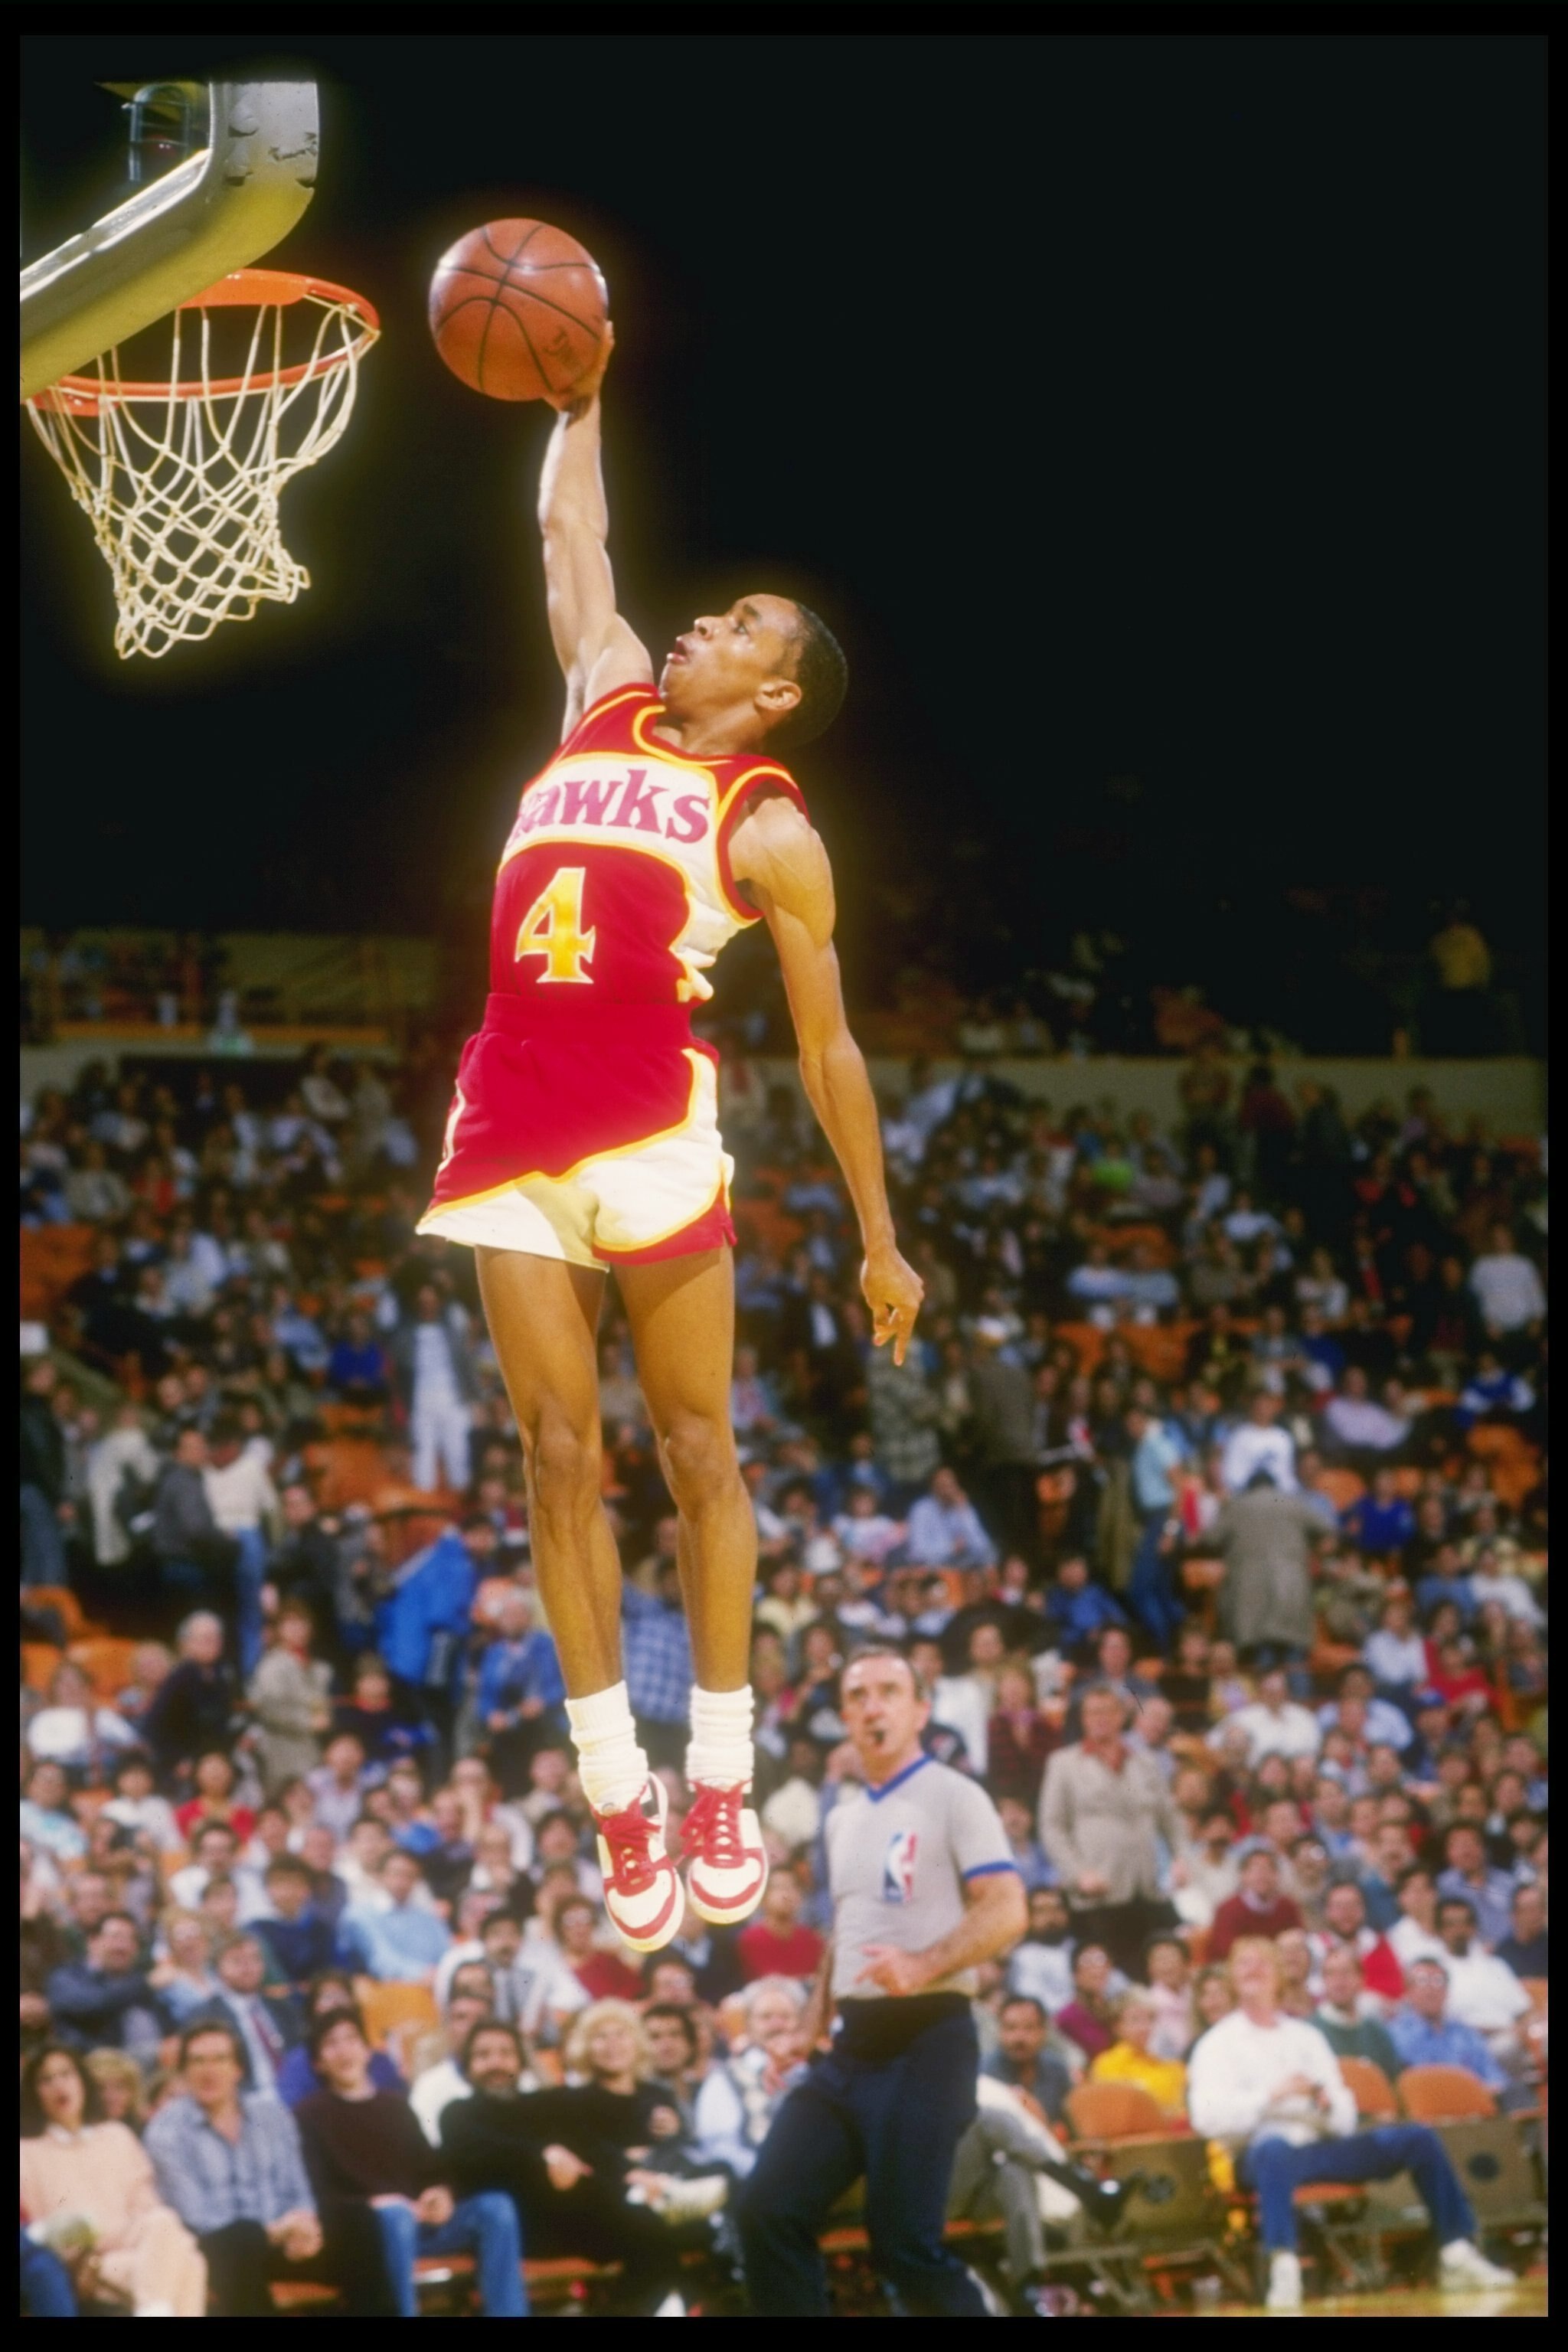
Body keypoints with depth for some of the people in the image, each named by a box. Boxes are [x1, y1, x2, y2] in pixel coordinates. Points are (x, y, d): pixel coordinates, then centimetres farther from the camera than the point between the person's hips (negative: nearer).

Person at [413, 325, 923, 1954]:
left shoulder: (771, 830, 5)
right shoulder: (607, 694, 19)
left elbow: (829, 1046, 6)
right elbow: (568, 535, 31)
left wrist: (880, 1238, 5)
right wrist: (579, 396, 29)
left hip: (651, 1121, -5)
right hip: (511, 1121, 5)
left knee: (695, 1450, 1)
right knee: (557, 1454, 2)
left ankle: (721, 1789, 6)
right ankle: (617, 1793, 5)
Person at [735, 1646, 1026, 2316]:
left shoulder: (953, 1798, -4)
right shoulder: (843, 1819, 20)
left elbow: (1005, 1911, -15)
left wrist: (923, 1966, -29)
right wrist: (812, 2025, 18)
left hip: (927, 2039, -8)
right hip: (853, 2042, 8)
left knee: (905, 2242, -11)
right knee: (768, 2210, -3)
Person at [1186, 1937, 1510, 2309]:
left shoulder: (1305, 2036, 23)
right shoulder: (1217, 2044, 8)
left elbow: (1346, 2118, 16)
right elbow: (1207, 2116, -9)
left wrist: (1326, 2102, -7)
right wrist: (1272, 2096, -17)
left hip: (1321, 2144, 5)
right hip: (1263, 2150, -5)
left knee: (1417, 2138, -8)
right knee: (1275, 2151, -41)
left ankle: (1457, 2254, -6)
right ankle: (1284, 2270, -54)